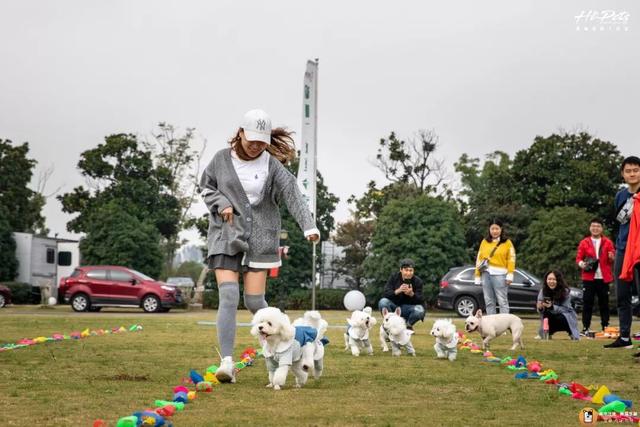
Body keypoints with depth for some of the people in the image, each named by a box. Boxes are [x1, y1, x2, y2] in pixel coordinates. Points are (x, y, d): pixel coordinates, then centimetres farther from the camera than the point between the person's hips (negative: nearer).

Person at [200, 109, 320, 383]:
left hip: (259, 239, 0)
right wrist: (221, 203, -6)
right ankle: (227, 361, -17)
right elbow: (206, 187, 15)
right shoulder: (222, 159, 3)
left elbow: (292, 195, -13)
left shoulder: (271, 165, -2)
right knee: (228, 296, -14)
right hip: (225, 237, 1)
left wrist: (309, 226, -28)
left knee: (254, 300, -2)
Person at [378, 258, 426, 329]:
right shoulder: (394, 277, -5)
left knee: (420, 310, -31)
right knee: (383, 302, -30)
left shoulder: (417, 281, -6)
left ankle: (408, 325, 2)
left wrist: (412, 294, -34)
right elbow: (385, 294, -15)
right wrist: (397, 291, -34)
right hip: (394, 306, 0)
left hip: (407, 308, 0)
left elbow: (421, 300, -13)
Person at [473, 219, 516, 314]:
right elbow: (479, 259, 14)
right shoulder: (484, 242, 15)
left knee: (502, 301, -8)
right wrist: (477, 276, 9)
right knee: (489, 302, 6)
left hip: (499, 274, -4)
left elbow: (511, 259, -2)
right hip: (486, 273, 4)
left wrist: (510, 275, -13)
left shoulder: (507, 243, 4)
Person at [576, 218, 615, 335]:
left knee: (604, 303, 4)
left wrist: (612, 257, -15)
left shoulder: (607, 242, 8)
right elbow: (578, 258, 8)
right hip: (589, 278, -1)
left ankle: (605, 327, 10)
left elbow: (613, 259, 8)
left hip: (603, 278, 1)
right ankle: (586, 328, 0)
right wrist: (581, 263, -14)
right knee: (587, 303, -3)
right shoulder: (584, 243, 7)